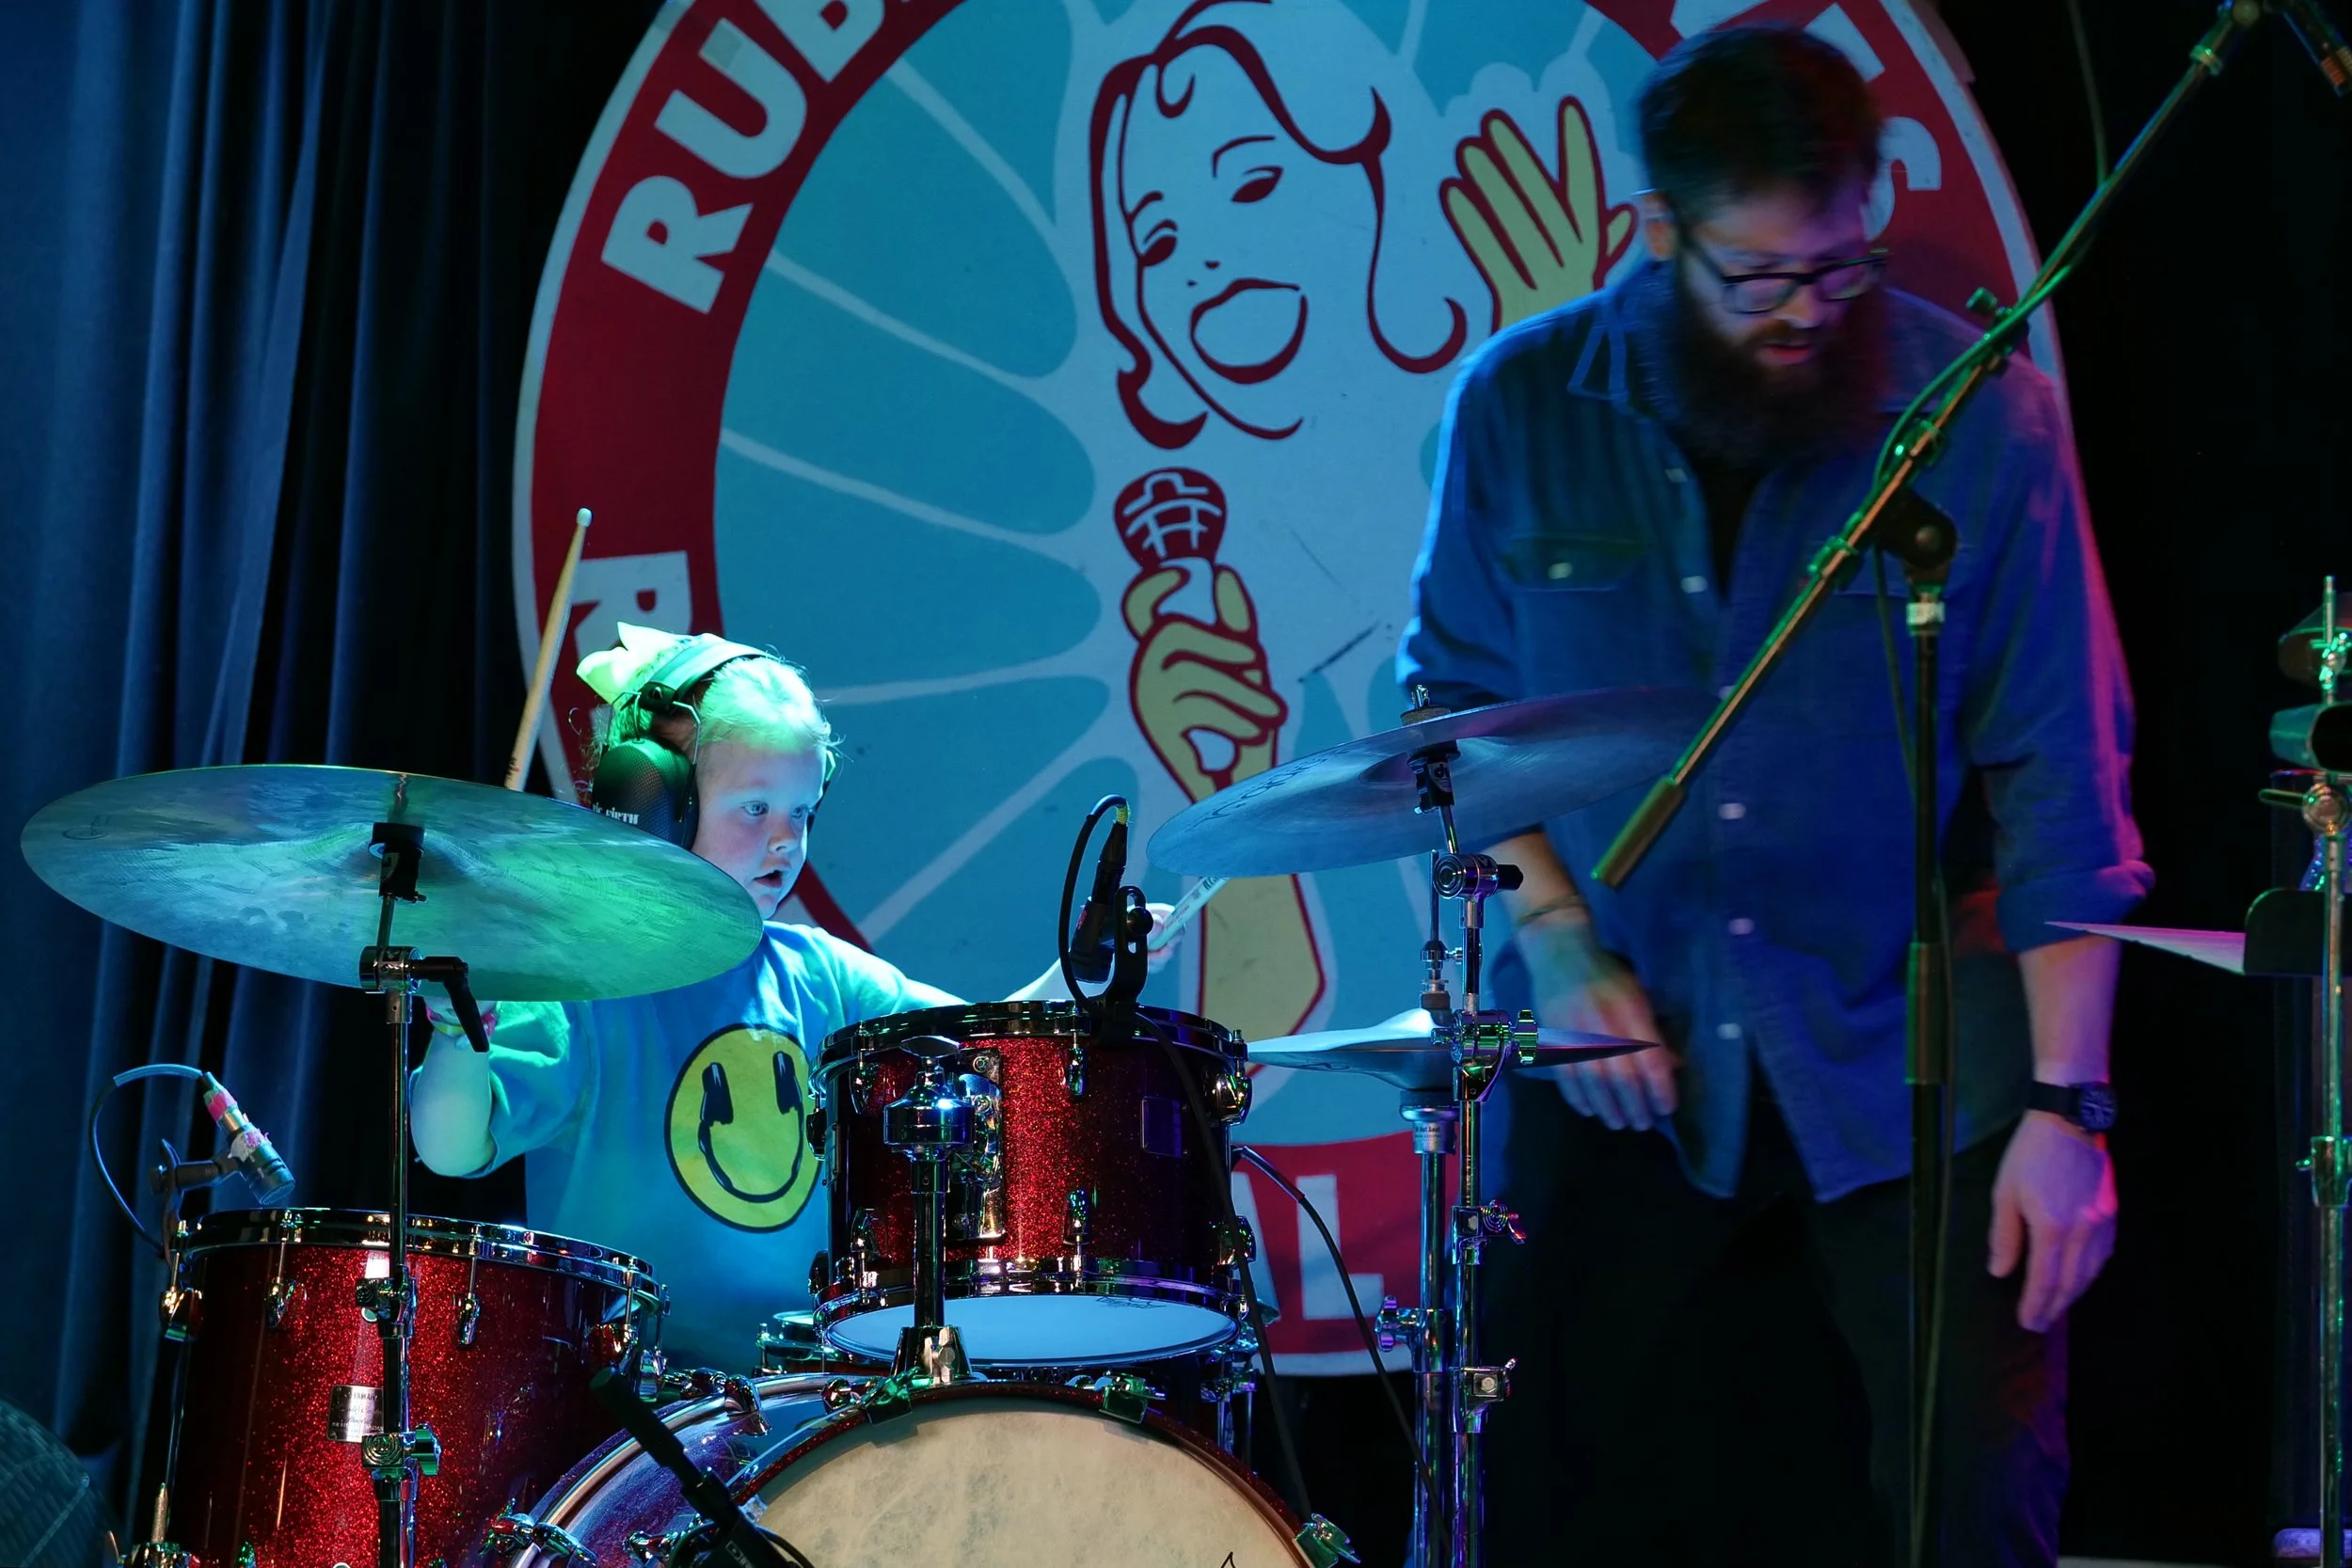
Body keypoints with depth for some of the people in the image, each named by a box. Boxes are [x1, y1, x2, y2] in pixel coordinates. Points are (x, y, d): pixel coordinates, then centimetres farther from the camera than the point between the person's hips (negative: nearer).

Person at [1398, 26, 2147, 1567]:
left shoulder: (1984, 418, -10)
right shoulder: (1524, 407, -4)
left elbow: (2062, 789, -8)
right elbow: (1458, 704, 7)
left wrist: (2067, 1104, -12)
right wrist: (1559, 948, -6)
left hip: (1916, 1070, -2)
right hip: (1629, 1055, 2)